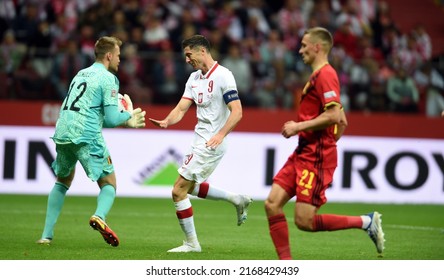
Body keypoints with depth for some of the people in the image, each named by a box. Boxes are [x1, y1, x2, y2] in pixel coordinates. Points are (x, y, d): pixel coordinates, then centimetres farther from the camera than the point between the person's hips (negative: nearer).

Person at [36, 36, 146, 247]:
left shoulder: (81, 74, 22)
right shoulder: (107, 78, -2)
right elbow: (111, 119, -8)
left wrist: (127, 122, 26)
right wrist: (129, 114, 13)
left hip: (62, 134, 7)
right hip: (86, 136, -7)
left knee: (62, 182, 25)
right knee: (109, 184, 3)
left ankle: (47, 235, 18)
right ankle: (99, 216, -28)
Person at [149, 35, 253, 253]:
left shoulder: (223, 76, -15)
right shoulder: (194, 78, 11)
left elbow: (237, 111, -20)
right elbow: (181, 108, 6)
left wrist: (220, 134, -33)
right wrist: (166, 121, -15)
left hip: (211, 144, -9)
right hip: (199, 142, 9)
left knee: (179, 191, -9)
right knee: (190, 187, 23)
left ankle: (191, 243, 1)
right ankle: (237, 200, 29)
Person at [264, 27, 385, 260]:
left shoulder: (325, 75, -11)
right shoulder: (319, 76, 20)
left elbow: (334, 116, -23)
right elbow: (342, 122, 24)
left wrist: (298, 126, -17)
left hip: (316, 157, -10)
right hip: (302, 153, 10)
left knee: (304, 221, -12)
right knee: (272, 204, 0)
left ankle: (366, 222, -1)